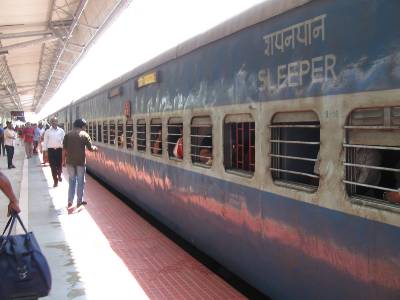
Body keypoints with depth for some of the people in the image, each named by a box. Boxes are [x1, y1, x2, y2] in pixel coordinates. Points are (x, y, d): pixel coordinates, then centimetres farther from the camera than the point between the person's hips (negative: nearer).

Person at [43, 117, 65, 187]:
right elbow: (45, 141, 5)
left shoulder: (61, 131, 3)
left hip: (59, 149, 0)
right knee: (53, 166, 1)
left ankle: (59, 175, 36)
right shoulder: (48, 131, 3)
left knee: (59, 164, 5)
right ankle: (55, 181, 11)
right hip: (51, 150, 0)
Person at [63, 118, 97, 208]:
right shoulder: (84, 134, -5)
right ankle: (79, 201, 15)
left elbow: (64, 148, 2)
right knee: (80, 181, 9)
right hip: (80, 161, -3)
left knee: (72, 180, 15)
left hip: (70, 161, 3)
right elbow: (90, 148, -5)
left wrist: (63, 160, 9)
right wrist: (95, 148, 16)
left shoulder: (68, 134, 4)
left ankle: (70, 201, 13)